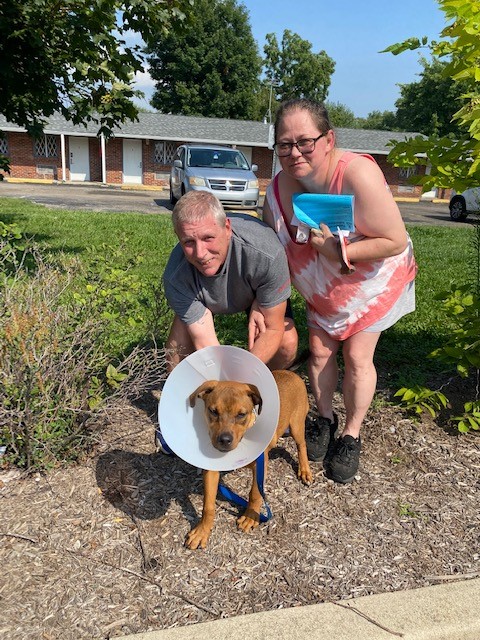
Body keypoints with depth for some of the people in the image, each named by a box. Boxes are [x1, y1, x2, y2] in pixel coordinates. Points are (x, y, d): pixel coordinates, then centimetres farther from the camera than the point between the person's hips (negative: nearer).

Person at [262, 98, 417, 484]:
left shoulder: (358, 174, -35)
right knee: (320, 351, 5)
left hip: (372, 281, -4)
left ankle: (351, 437, 18)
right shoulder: (278, 190, -19)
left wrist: (337, 252, -37)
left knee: (357, 357, -3)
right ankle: (325, 420, 30)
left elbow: (395, 242, -30)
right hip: (322, 290, 4)